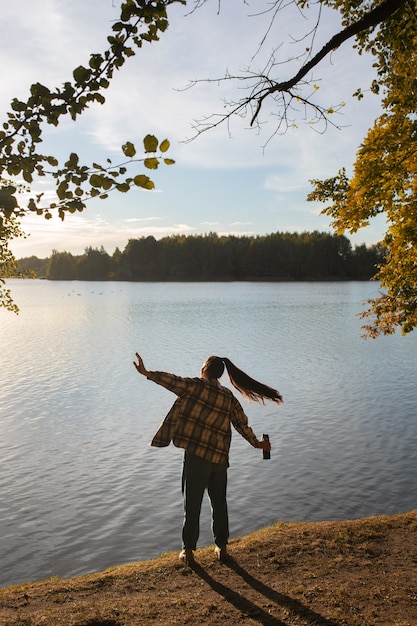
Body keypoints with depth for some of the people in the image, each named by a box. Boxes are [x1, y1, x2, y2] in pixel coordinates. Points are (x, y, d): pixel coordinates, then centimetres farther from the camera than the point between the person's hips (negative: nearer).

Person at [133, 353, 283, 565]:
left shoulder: (197, 386, -7)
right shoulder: (229, 398, 8)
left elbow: (174, 381, -19)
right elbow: (242, 424, 13)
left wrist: (148, 373, -21)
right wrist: (256, 443, 27)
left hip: (197, 455, -4)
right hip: (219, 458, 5)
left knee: (192, 504, 8)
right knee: (219, 503, 18)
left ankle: (188, 550, 17)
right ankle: (221, 547, 26)